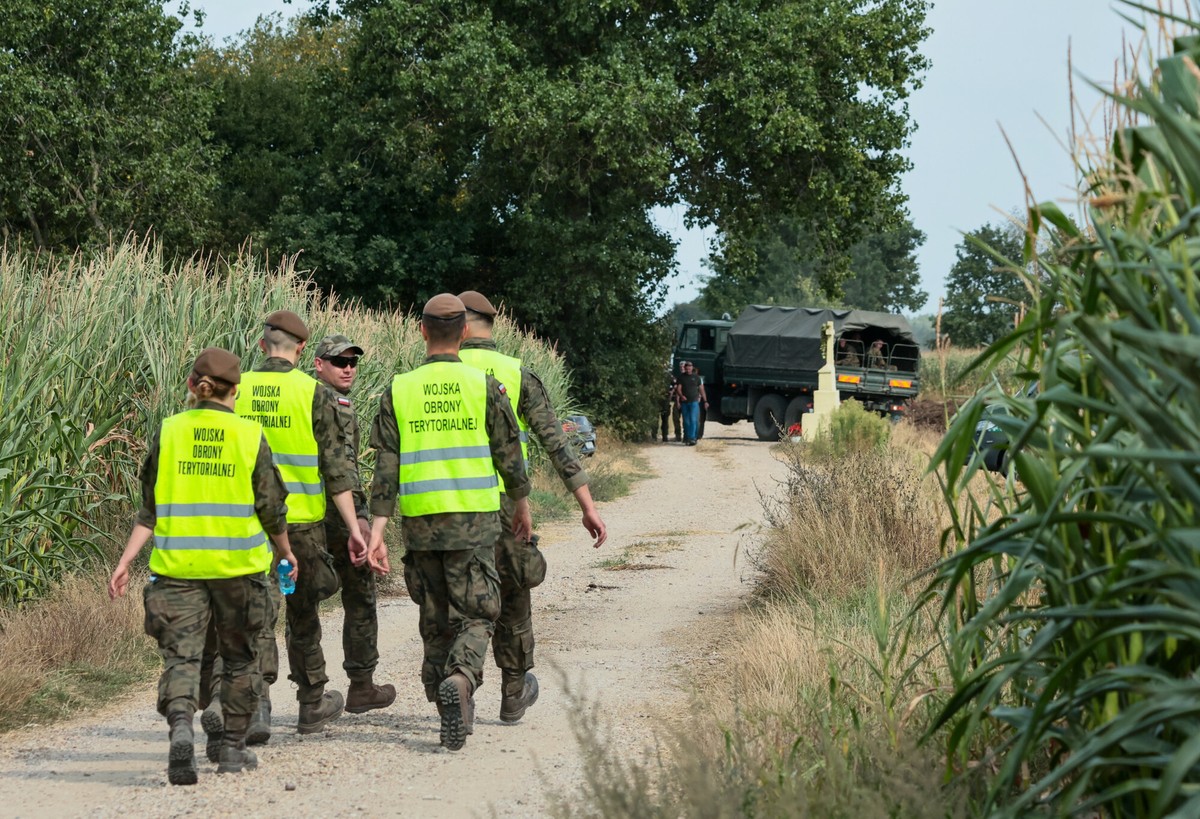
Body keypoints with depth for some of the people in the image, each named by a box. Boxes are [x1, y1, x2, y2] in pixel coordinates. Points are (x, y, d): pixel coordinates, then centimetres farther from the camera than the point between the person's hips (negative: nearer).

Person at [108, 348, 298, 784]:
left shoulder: (168, 432, -1)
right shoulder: (250, 436, -3)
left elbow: (150, 510, 0)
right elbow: (271, 508, 1)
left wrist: (124, 561, 6)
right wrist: (285, 551, 18)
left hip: (178, 565, 0)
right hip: (238, 565, 0)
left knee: (180, 654, -1)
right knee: (239, 657, 16)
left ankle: (180, 726, -27)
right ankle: (233, 748, 21)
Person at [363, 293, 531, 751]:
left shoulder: (398, 391, 2)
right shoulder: (484, 387, -3)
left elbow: (386, 470, -2)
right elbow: (509, 456, 2)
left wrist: (377, 533, -2)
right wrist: (522, 507, 18)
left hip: (419, 523, 2)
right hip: (474, 521, -2)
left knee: (435, 619, 14)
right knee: (476, 615, 2)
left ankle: (451, 711, 17)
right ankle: (460, 679, -26)